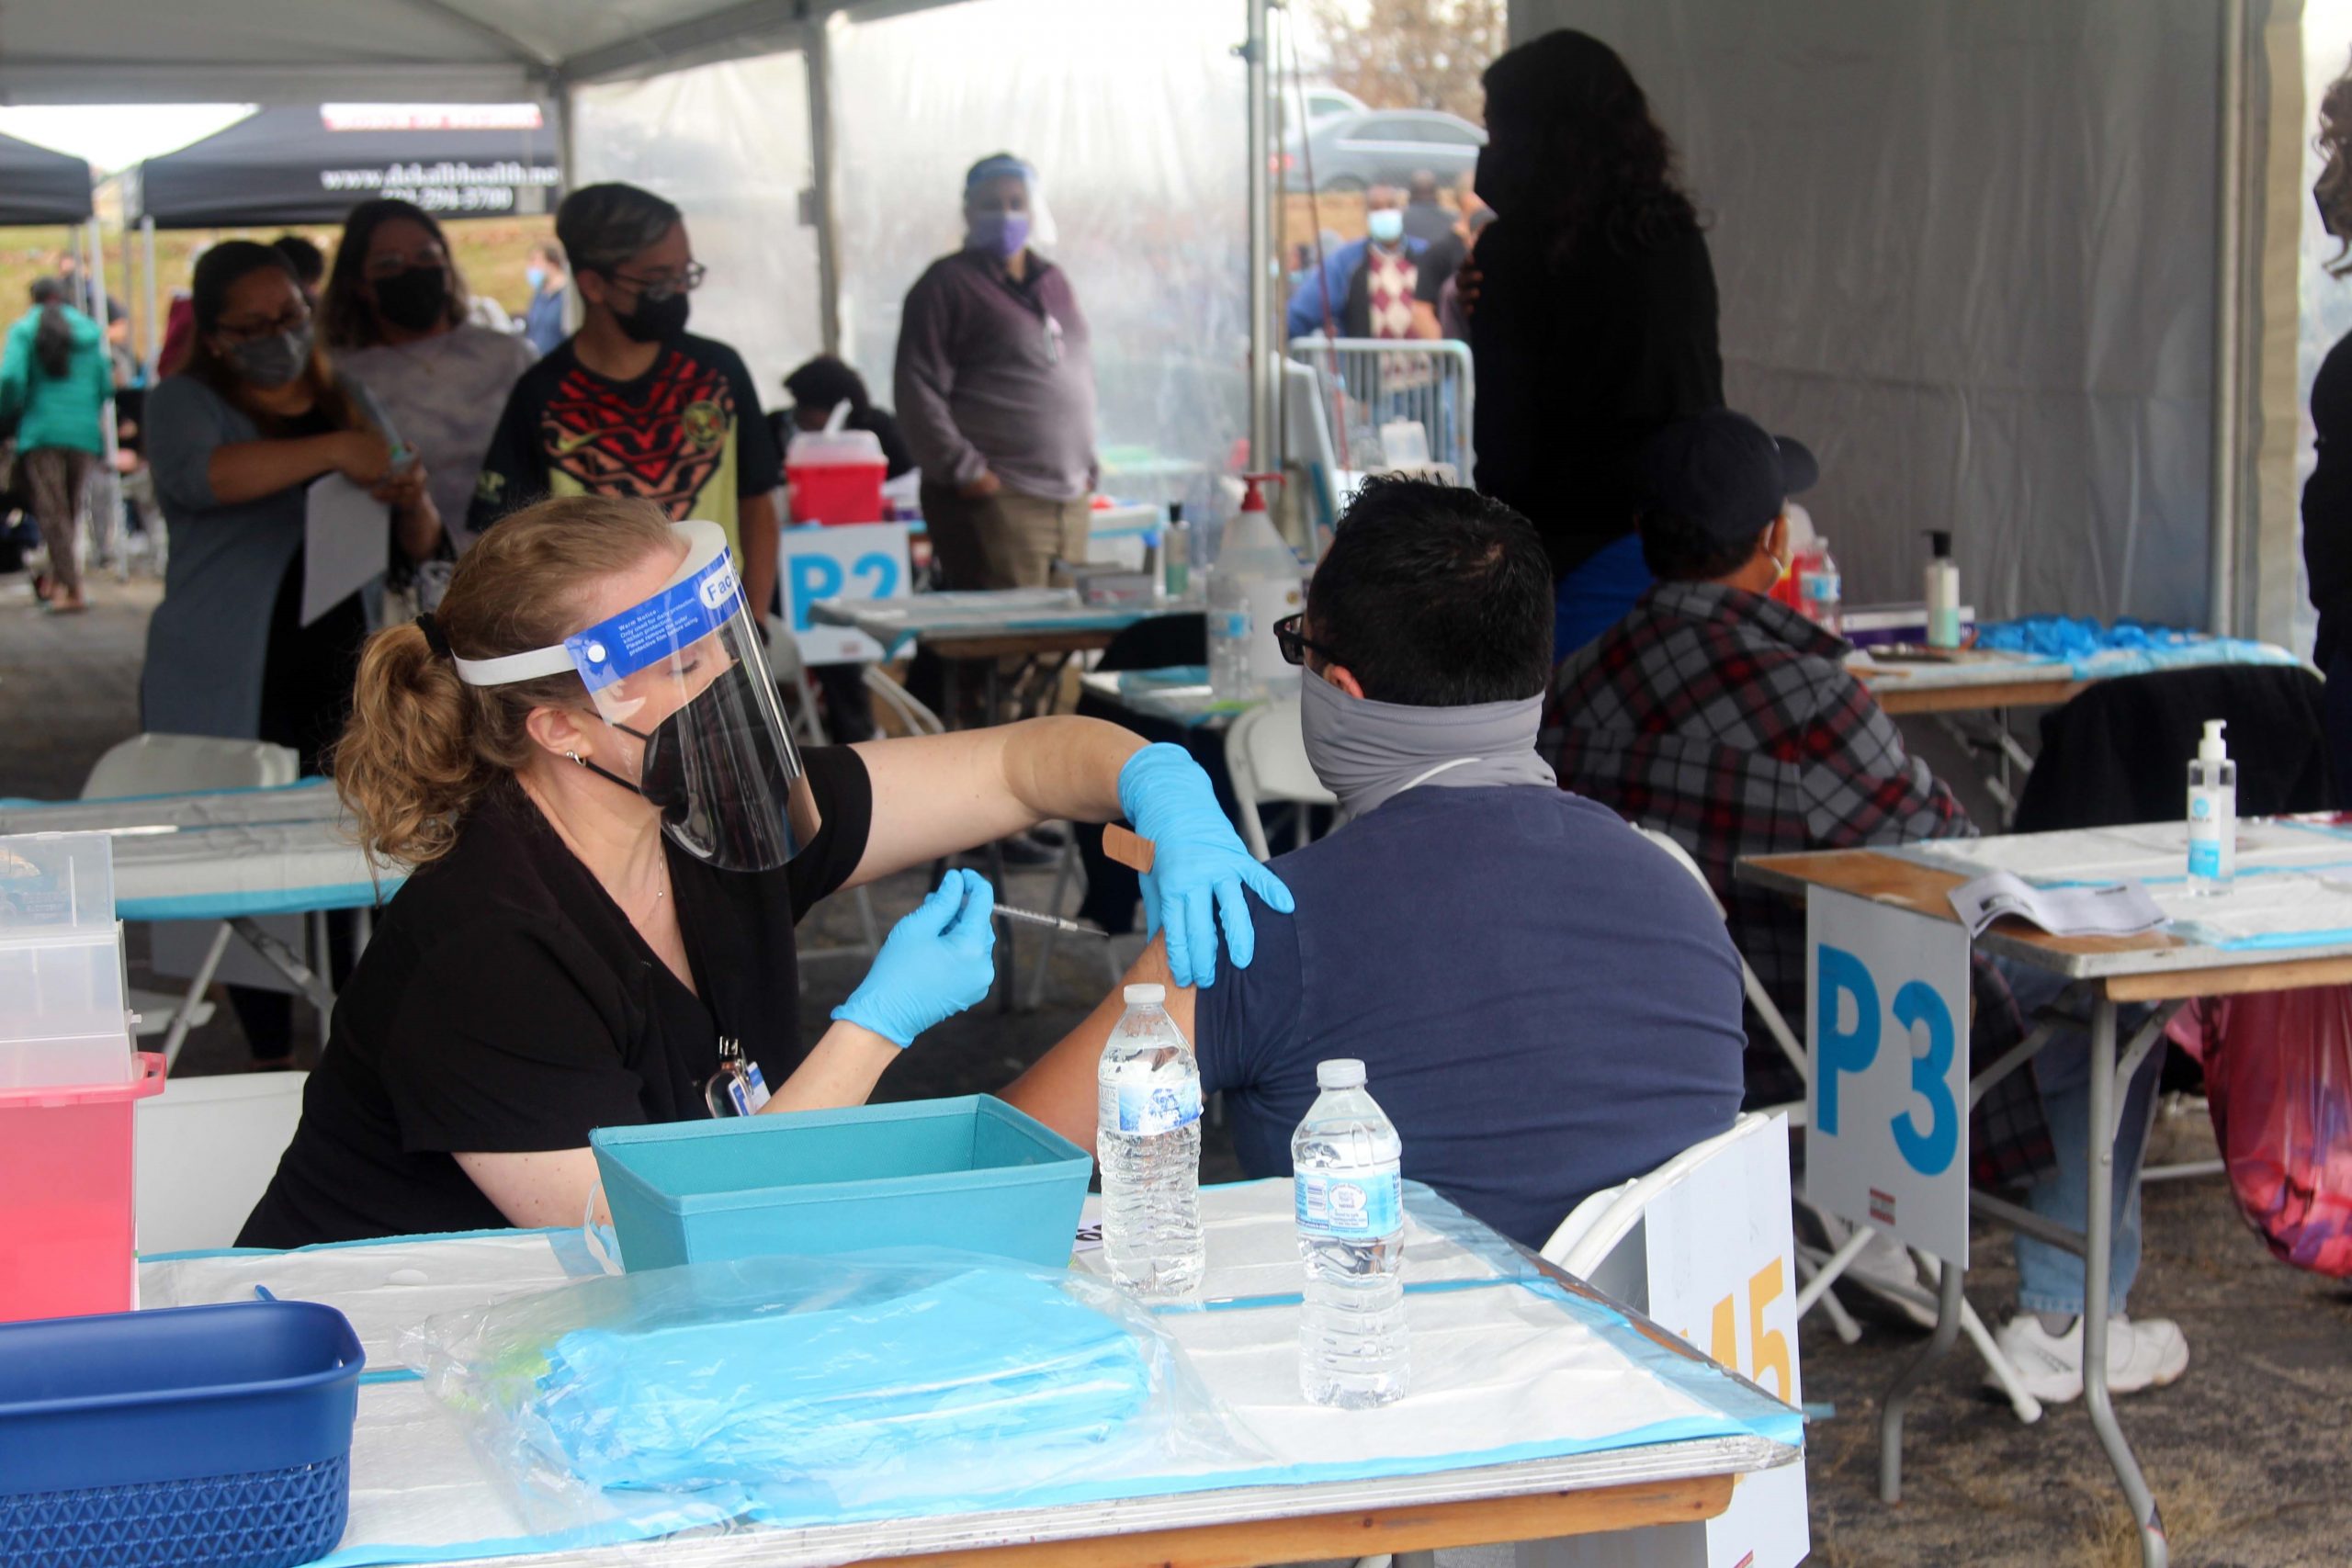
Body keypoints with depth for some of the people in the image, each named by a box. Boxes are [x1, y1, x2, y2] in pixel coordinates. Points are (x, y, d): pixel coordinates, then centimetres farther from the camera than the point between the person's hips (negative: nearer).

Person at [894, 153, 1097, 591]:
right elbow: (916, 393, -9)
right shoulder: (947, 285, -2)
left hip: (1070, 500, 7)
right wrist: (967, 472, -14)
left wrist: (1086, 465, 16)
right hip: (997, 502, -7)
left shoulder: (1054, 283, 20)